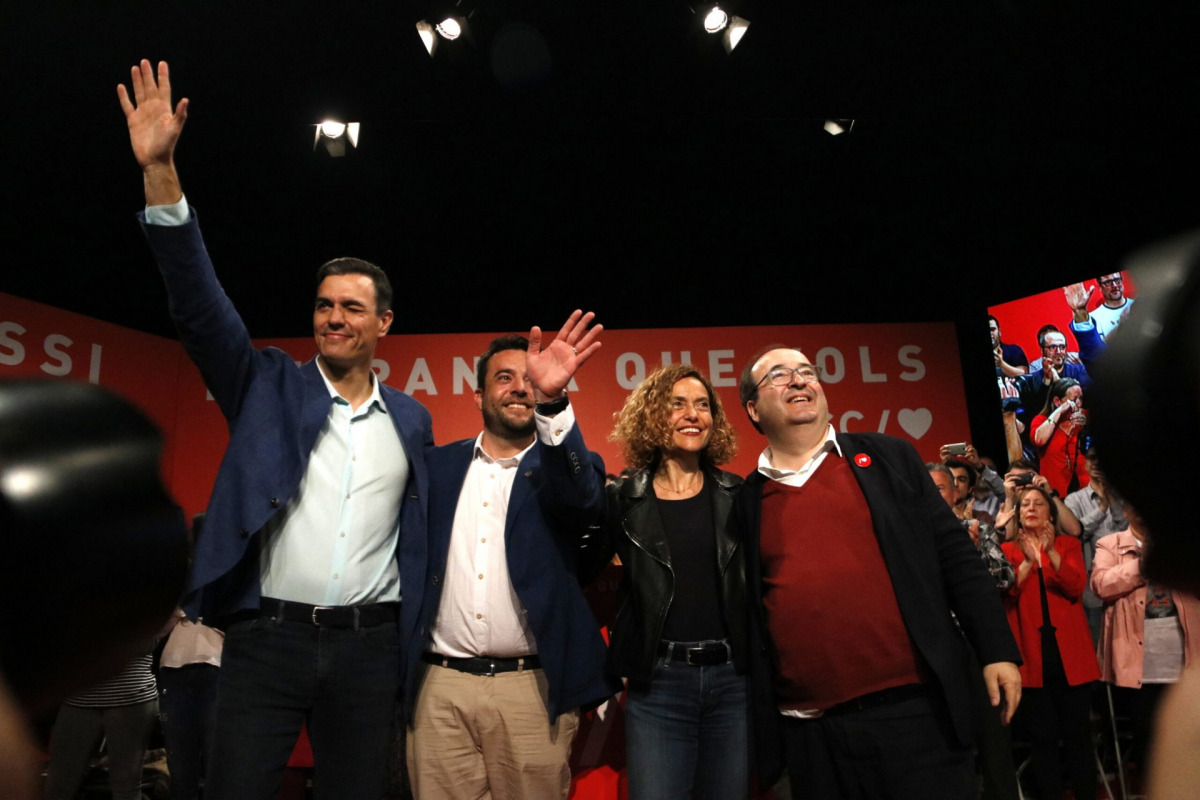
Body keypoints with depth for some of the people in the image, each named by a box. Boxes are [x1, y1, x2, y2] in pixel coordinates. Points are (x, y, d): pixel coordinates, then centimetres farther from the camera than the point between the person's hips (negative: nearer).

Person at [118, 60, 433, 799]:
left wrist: (414, 636, 7)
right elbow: (201, 306, -10)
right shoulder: (268, 387, 3)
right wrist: (161, 172, -19)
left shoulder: (412, 419, 6)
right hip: (268, 637, -1)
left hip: (369, 646, 2)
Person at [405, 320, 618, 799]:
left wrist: (552, 400, -35)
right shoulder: (438, 465, 7)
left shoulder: (560, 468, 2)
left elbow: (583, 497, -21)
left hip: (532, 689, -1)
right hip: (439, 687, 2)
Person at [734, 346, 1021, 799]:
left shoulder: (889, 460, 5)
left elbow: (955, 556, 6)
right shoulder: (746, 503, 4)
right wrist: (757, 724, 9)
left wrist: (997, 651, 1)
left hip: (914, 711, 0)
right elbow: (744, 614, 8)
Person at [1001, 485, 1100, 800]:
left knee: (1078, 734, 6)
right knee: (1043, 739, 5)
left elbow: (1076, 587, -7)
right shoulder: (1009, 549, 8)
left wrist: (1050, 551, -18)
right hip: (1031, 655, 0)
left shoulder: (1068, 544, 10)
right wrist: (1028, 559, -17)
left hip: (1070, 653, 0)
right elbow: (1006, 594, -7)